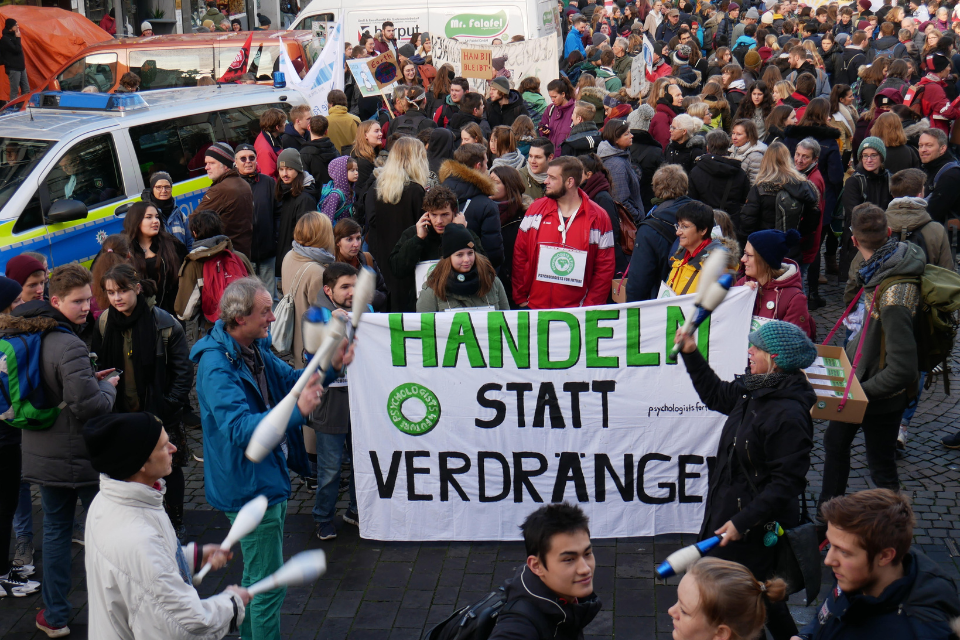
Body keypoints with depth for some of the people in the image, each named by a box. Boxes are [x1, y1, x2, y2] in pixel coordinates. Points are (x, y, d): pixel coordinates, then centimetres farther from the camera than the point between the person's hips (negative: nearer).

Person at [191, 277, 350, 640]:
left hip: (267, 480, 10)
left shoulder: (255, 349, 3)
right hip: (248, 486, -10)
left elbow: (290, 379, 16)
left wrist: (331, 367, -2)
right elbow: (240, 429, -35)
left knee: (256, 576, 25)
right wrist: (297, 410, -43)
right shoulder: (216, 365, -26)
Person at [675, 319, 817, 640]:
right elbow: (715, 394, 23)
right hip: (730, 510, 9)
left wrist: (743, 522, -24)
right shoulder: (754, 391, 2)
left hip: (759, 528, -9)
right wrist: (691, 353, 18)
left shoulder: (789, 415, -25)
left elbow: (786, 483, -25)